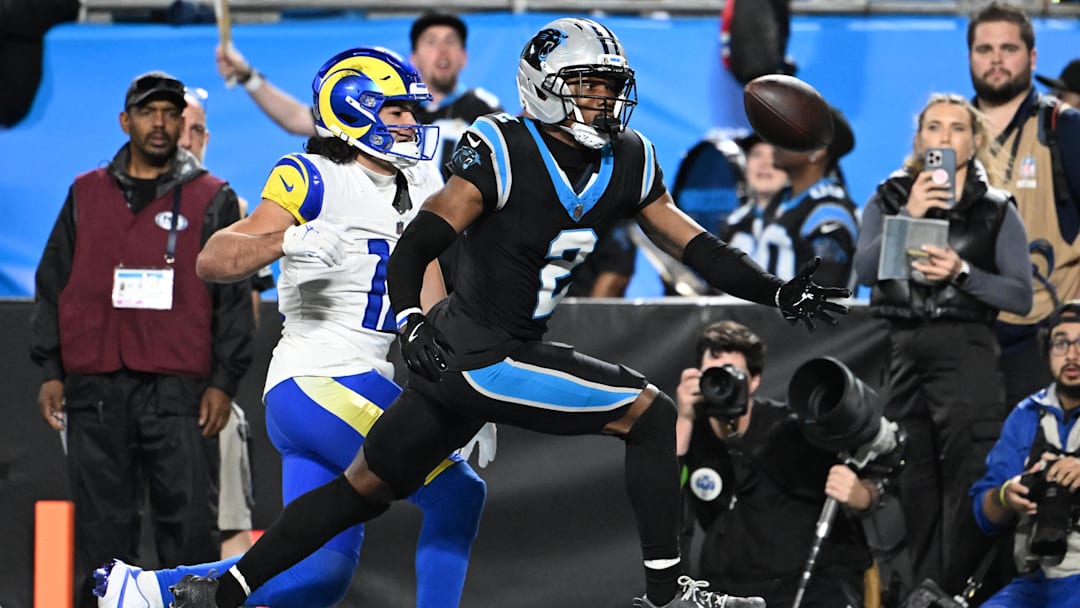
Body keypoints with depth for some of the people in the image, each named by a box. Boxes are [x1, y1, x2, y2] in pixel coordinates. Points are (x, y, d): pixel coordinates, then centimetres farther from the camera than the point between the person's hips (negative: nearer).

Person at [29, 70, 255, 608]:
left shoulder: (213, 200, 8)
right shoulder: (85, 195, 14)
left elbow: (234, 297, 5)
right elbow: (53, 286, 14)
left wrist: (224, 382, -4)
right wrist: (51, 371, 6)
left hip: (179, 390, -2)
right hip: (95, 389, 2)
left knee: (190, 523, -6)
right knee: (102, 526, 3)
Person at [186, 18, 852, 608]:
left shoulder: (629, 162, 5)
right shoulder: (503, 151, -16)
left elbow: (692, 243, 10)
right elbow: (416, 245, -19)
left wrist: (778, 292, 3)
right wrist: (412, 321, -33)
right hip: (479, 357, -8)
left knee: (366, 489, 15)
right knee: (652, 416, -9)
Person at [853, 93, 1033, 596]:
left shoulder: (996, 211, 8)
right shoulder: (888, 201, 12)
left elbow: (1021, 297, 0)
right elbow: (865, 270, -4)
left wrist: (962, 273, -14)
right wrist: (909, 215, -15)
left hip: (966, 352, -2)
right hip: (902, 352, 2)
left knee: (965, 483, -11)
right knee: (914, 488, 5)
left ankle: (955, 596, -10)